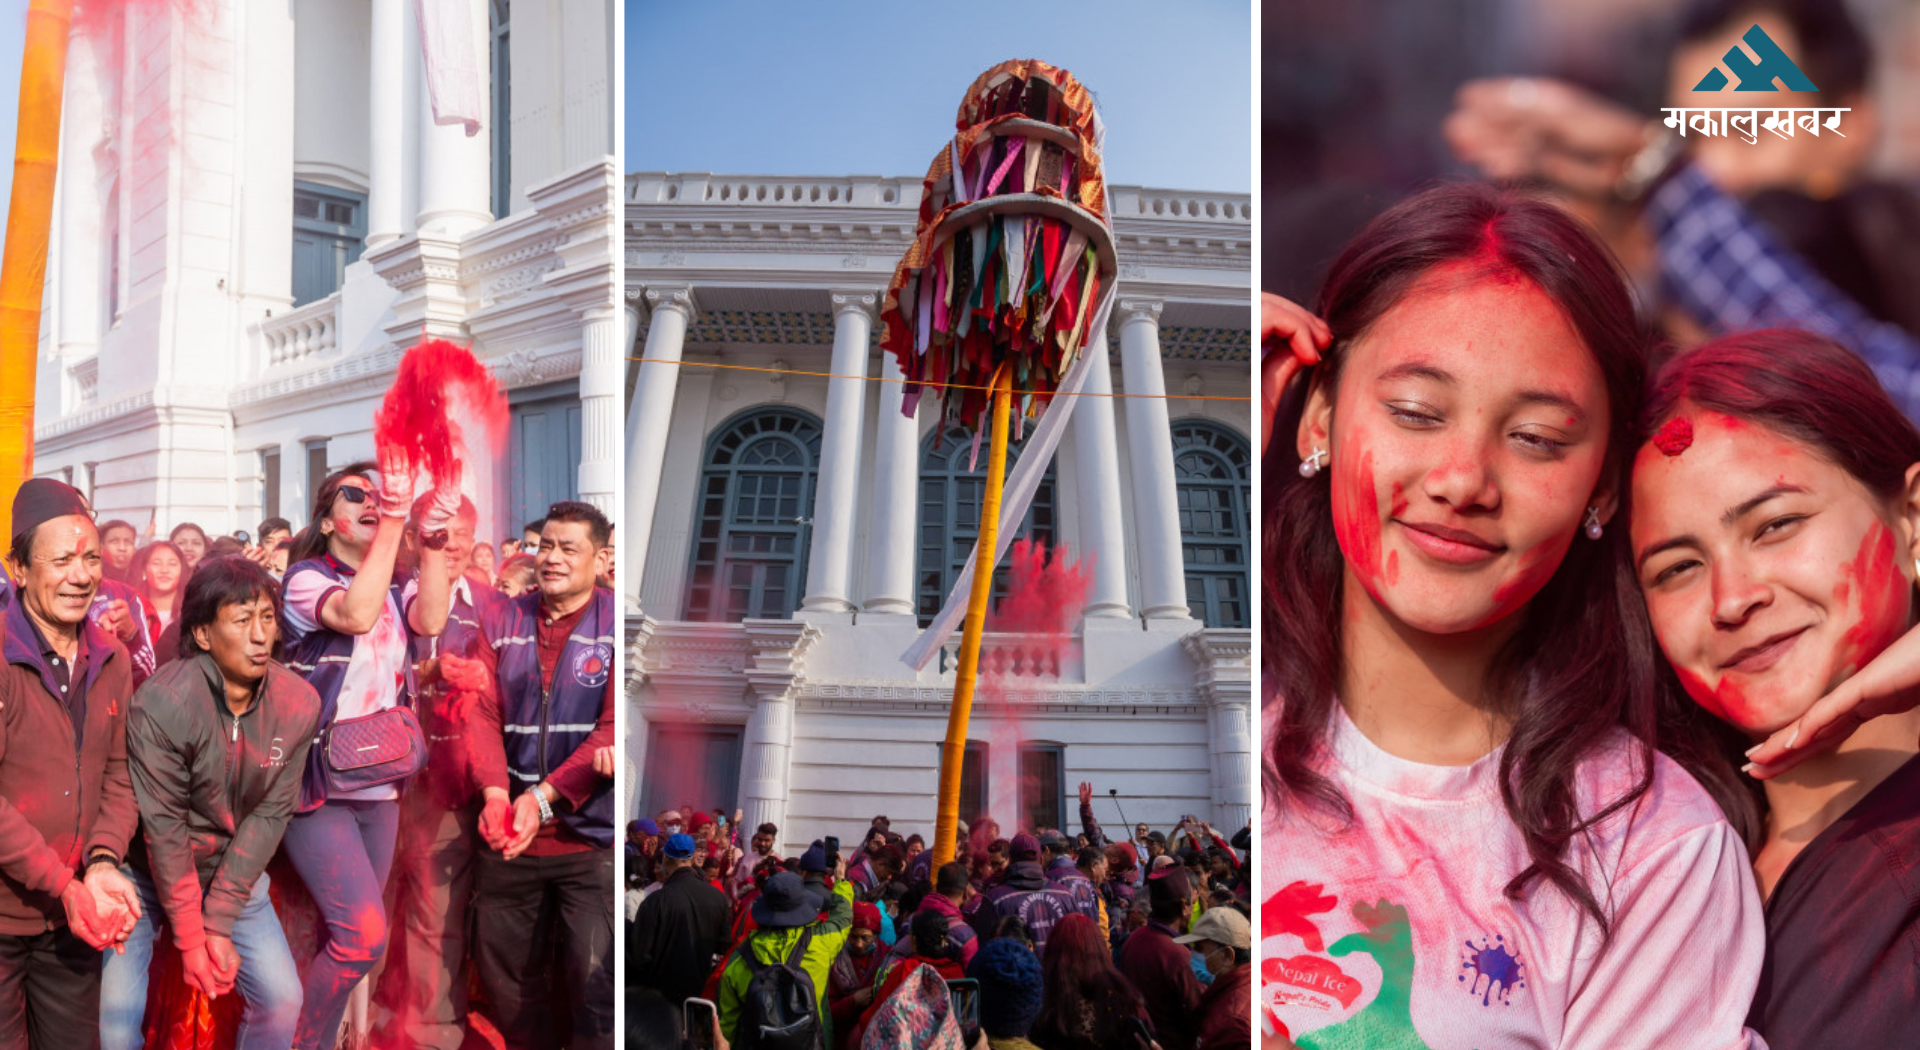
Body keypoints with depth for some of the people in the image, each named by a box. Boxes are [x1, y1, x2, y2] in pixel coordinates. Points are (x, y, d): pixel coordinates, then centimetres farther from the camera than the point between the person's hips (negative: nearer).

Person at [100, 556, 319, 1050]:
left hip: (235, 872, 3)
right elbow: (163, 827, -20)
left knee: (282, 999, -4)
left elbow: (270, 814, -10)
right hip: (152, 873, -3)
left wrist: (218, 924, -13)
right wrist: (189, 937, -16)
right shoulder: (161, 702, -24)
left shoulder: (299, 703, -14)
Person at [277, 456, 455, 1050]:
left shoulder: (390, 591, 12)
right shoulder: (306, 577, -5)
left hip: (379, 788, 6)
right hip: (318, 788, -6)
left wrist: (434, 537, -17)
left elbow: (430, 622, -10)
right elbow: (355, 615, -27)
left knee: (350, 936, 11)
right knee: (364, 933, -16)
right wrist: (393, 524, -30)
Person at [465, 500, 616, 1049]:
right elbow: (483, 714, -1)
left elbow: (611, 730, -13)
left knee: (593, 973, -7)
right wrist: (494, 792, -18)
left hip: (590, 836, -4)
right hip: (511, 834, 5)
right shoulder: (502, 623, 6)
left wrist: (543, 797, -23)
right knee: (494, 960, 16)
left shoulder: (616, 626, -6)